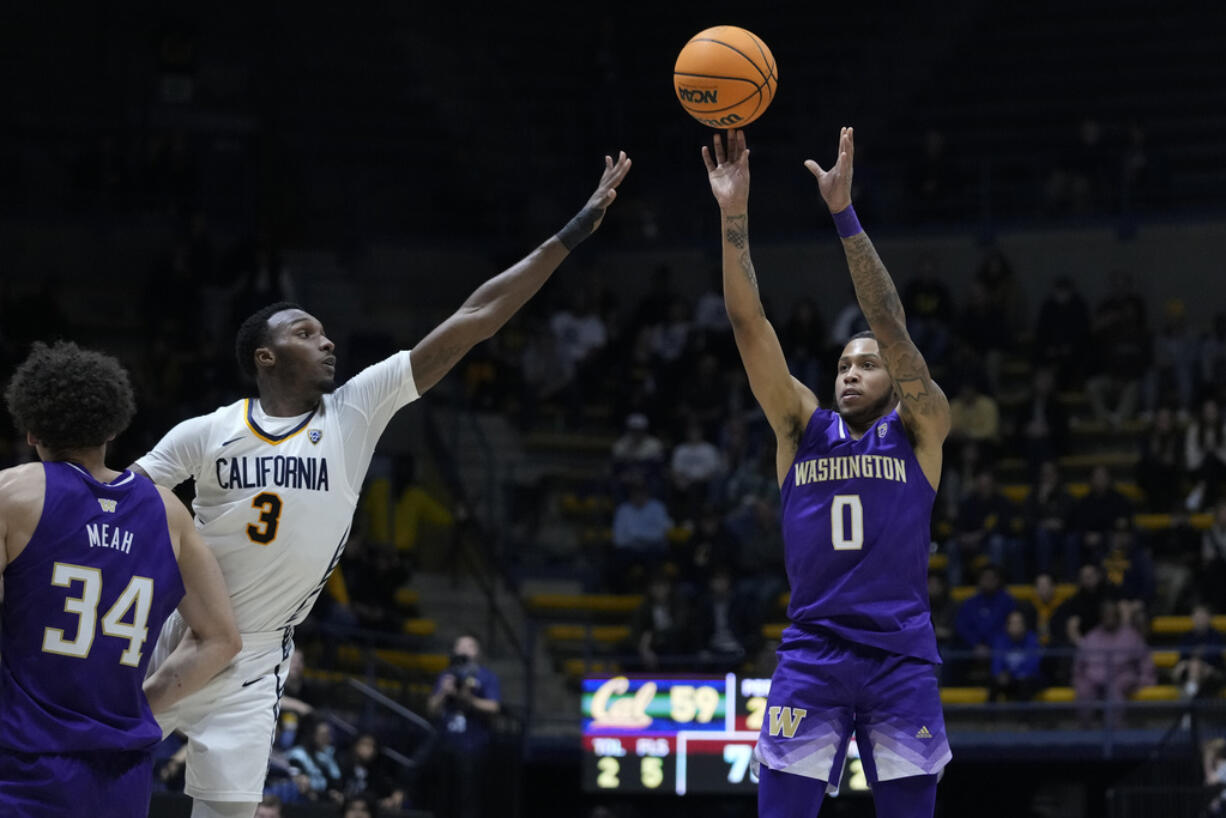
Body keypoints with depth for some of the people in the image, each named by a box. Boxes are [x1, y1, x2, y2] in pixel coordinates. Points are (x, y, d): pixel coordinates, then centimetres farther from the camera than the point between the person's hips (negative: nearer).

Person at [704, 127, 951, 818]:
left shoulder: (919, 430, 8)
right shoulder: (803, 428, 13)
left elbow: (891, 326, -5)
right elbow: (751, 325, 4)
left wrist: (845, 215, -13)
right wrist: (734, 217, -7)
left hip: (902, 656, -1)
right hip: (811, 652, 1)